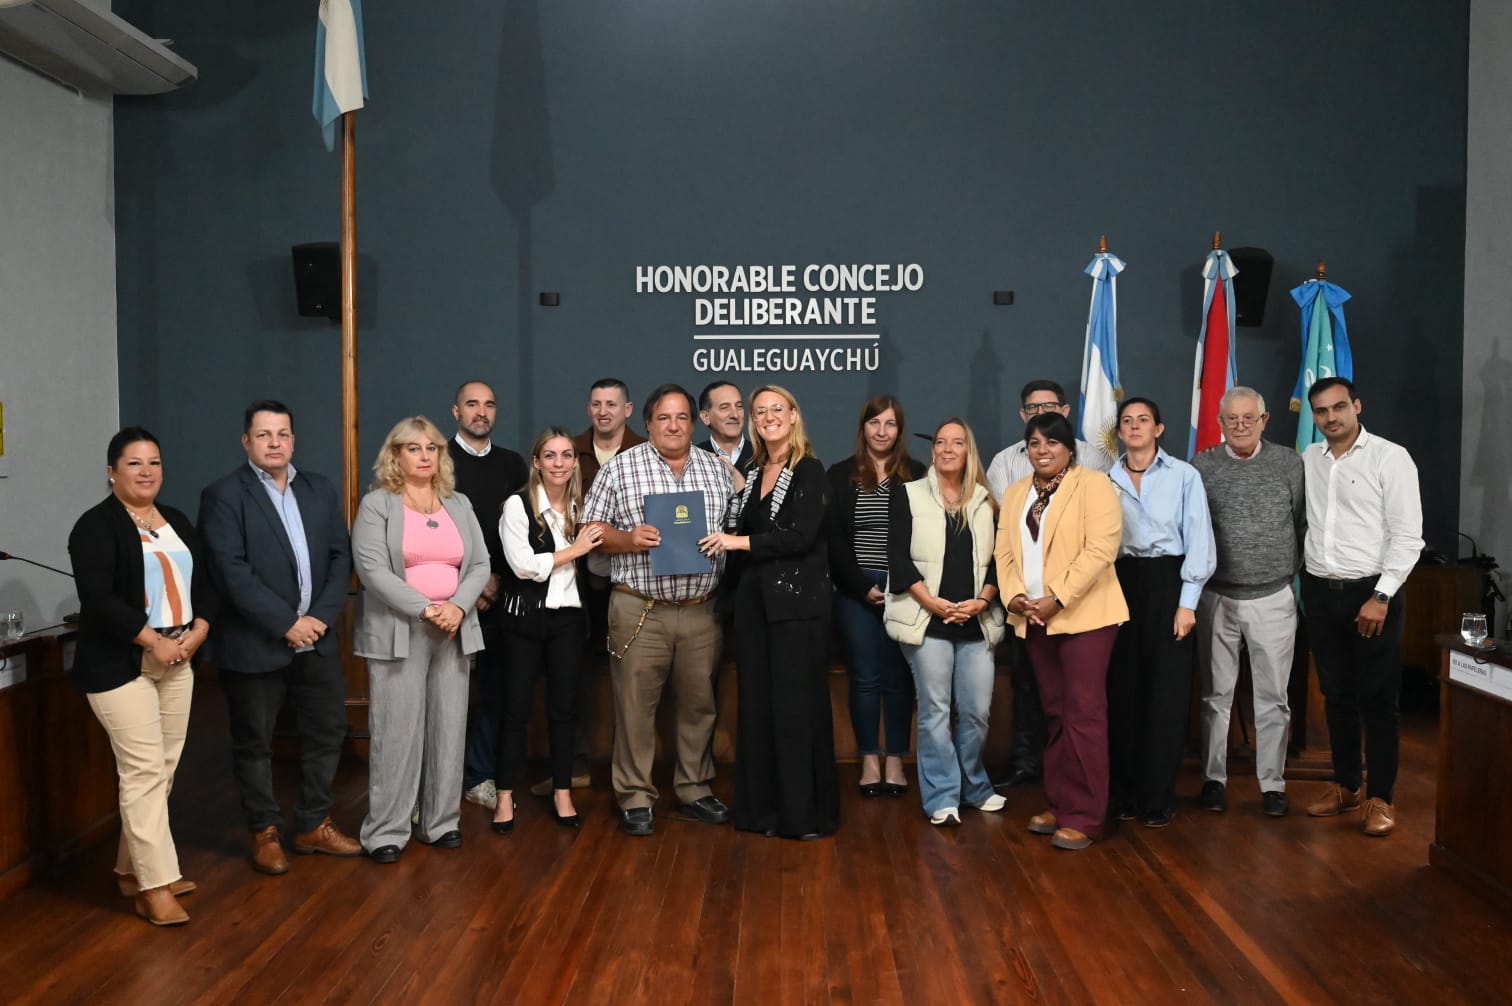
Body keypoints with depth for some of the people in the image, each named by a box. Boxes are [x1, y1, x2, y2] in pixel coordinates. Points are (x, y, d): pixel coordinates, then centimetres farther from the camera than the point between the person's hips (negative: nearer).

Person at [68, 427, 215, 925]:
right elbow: (98, 599, -18)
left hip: (178, 662, 7)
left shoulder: (177, 522, 13)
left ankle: (132, 869, 23)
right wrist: (154, 641, -20)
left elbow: (203, 584, 13)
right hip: (120, 665, -7)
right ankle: (155, 886, -1)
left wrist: (197, 632, -4)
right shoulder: (96, 526, -8)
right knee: (144, 771, -7)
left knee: (163, 770, 10)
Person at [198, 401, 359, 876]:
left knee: (327, 733, 11)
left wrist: (321, 616, -9)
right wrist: (286, 624, -18)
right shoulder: (223, 495, -7)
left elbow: (341, 557, 5)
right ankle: (265, 833, 25)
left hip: (317, 639, 5)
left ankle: (314, 825, 28)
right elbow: (232, 573, -16)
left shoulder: (321, 490, 8)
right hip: (254, 644, -5)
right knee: (254, 744, 8)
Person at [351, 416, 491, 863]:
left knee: (449, 728, 7)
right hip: (397, 632, -4)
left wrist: (458, 607, -11)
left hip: (453, 633, 4)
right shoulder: (377, 504, -1)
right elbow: (372, 569, -12)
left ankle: (441, 822, 18)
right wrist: (425, 609, -18)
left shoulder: (458, 504, 13)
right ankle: (386, 830, 8)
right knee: (396, 732, -2)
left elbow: (481, 564, 7)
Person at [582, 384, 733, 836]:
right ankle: (635, 797, 15)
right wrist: (629, 540, -16)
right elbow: (591, 531, 1)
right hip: (640, 611, -3)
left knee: (700, 703, 11)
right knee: (635, 705, 2)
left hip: (701, 610, 3)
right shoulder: (621, 467, 2)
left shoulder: (717, 469, 11)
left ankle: (694, 789, 27)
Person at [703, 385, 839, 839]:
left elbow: (801, 535, -15)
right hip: (752, 600, 6)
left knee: (796, 705, -4)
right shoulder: (751, 473, 15)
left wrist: (740, 542, -17)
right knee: (755, 704, 7)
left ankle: (806, 812, 6)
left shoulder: (808, 470, -4)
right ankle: (762, 807, 17)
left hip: (797, 601, -6)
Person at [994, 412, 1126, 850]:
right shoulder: (1015, 493, 15)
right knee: (1056, 713, 13)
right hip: (1035, 619, 6)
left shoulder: (1093, 484, -5)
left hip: (1084, 616, -6)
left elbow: (1101, 548, -15)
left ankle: (1083, 816, 3)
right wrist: (1014, 596, -8)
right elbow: (1004, 552, 10)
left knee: (1083, 714, -4)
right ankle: (1058, 805, 23)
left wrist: (1058, 599, -19)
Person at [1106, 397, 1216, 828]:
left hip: (1167, 582, -2)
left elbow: (1198, 540, -3)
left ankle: (1158, 798, 10)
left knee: (1166, 691, 0)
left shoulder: (1184, 475, 0)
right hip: (1119, 585, 3)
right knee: (1123, 690, 6)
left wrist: (1187, 602, -9)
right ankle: (1125, 793, 17)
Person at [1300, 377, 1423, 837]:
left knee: (1378, 698, 3)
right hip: (1320, 592, 4)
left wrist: (1381, 596, -15)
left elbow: (1408, 536, -10)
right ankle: (1345, 785, 25)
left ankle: (1381, 797, 15)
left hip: (1371, 593, -4)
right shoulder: (1308, 459, 7)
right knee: (1336, 694, 13)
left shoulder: (1390, 457, -7)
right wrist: (1303, 581, 3)